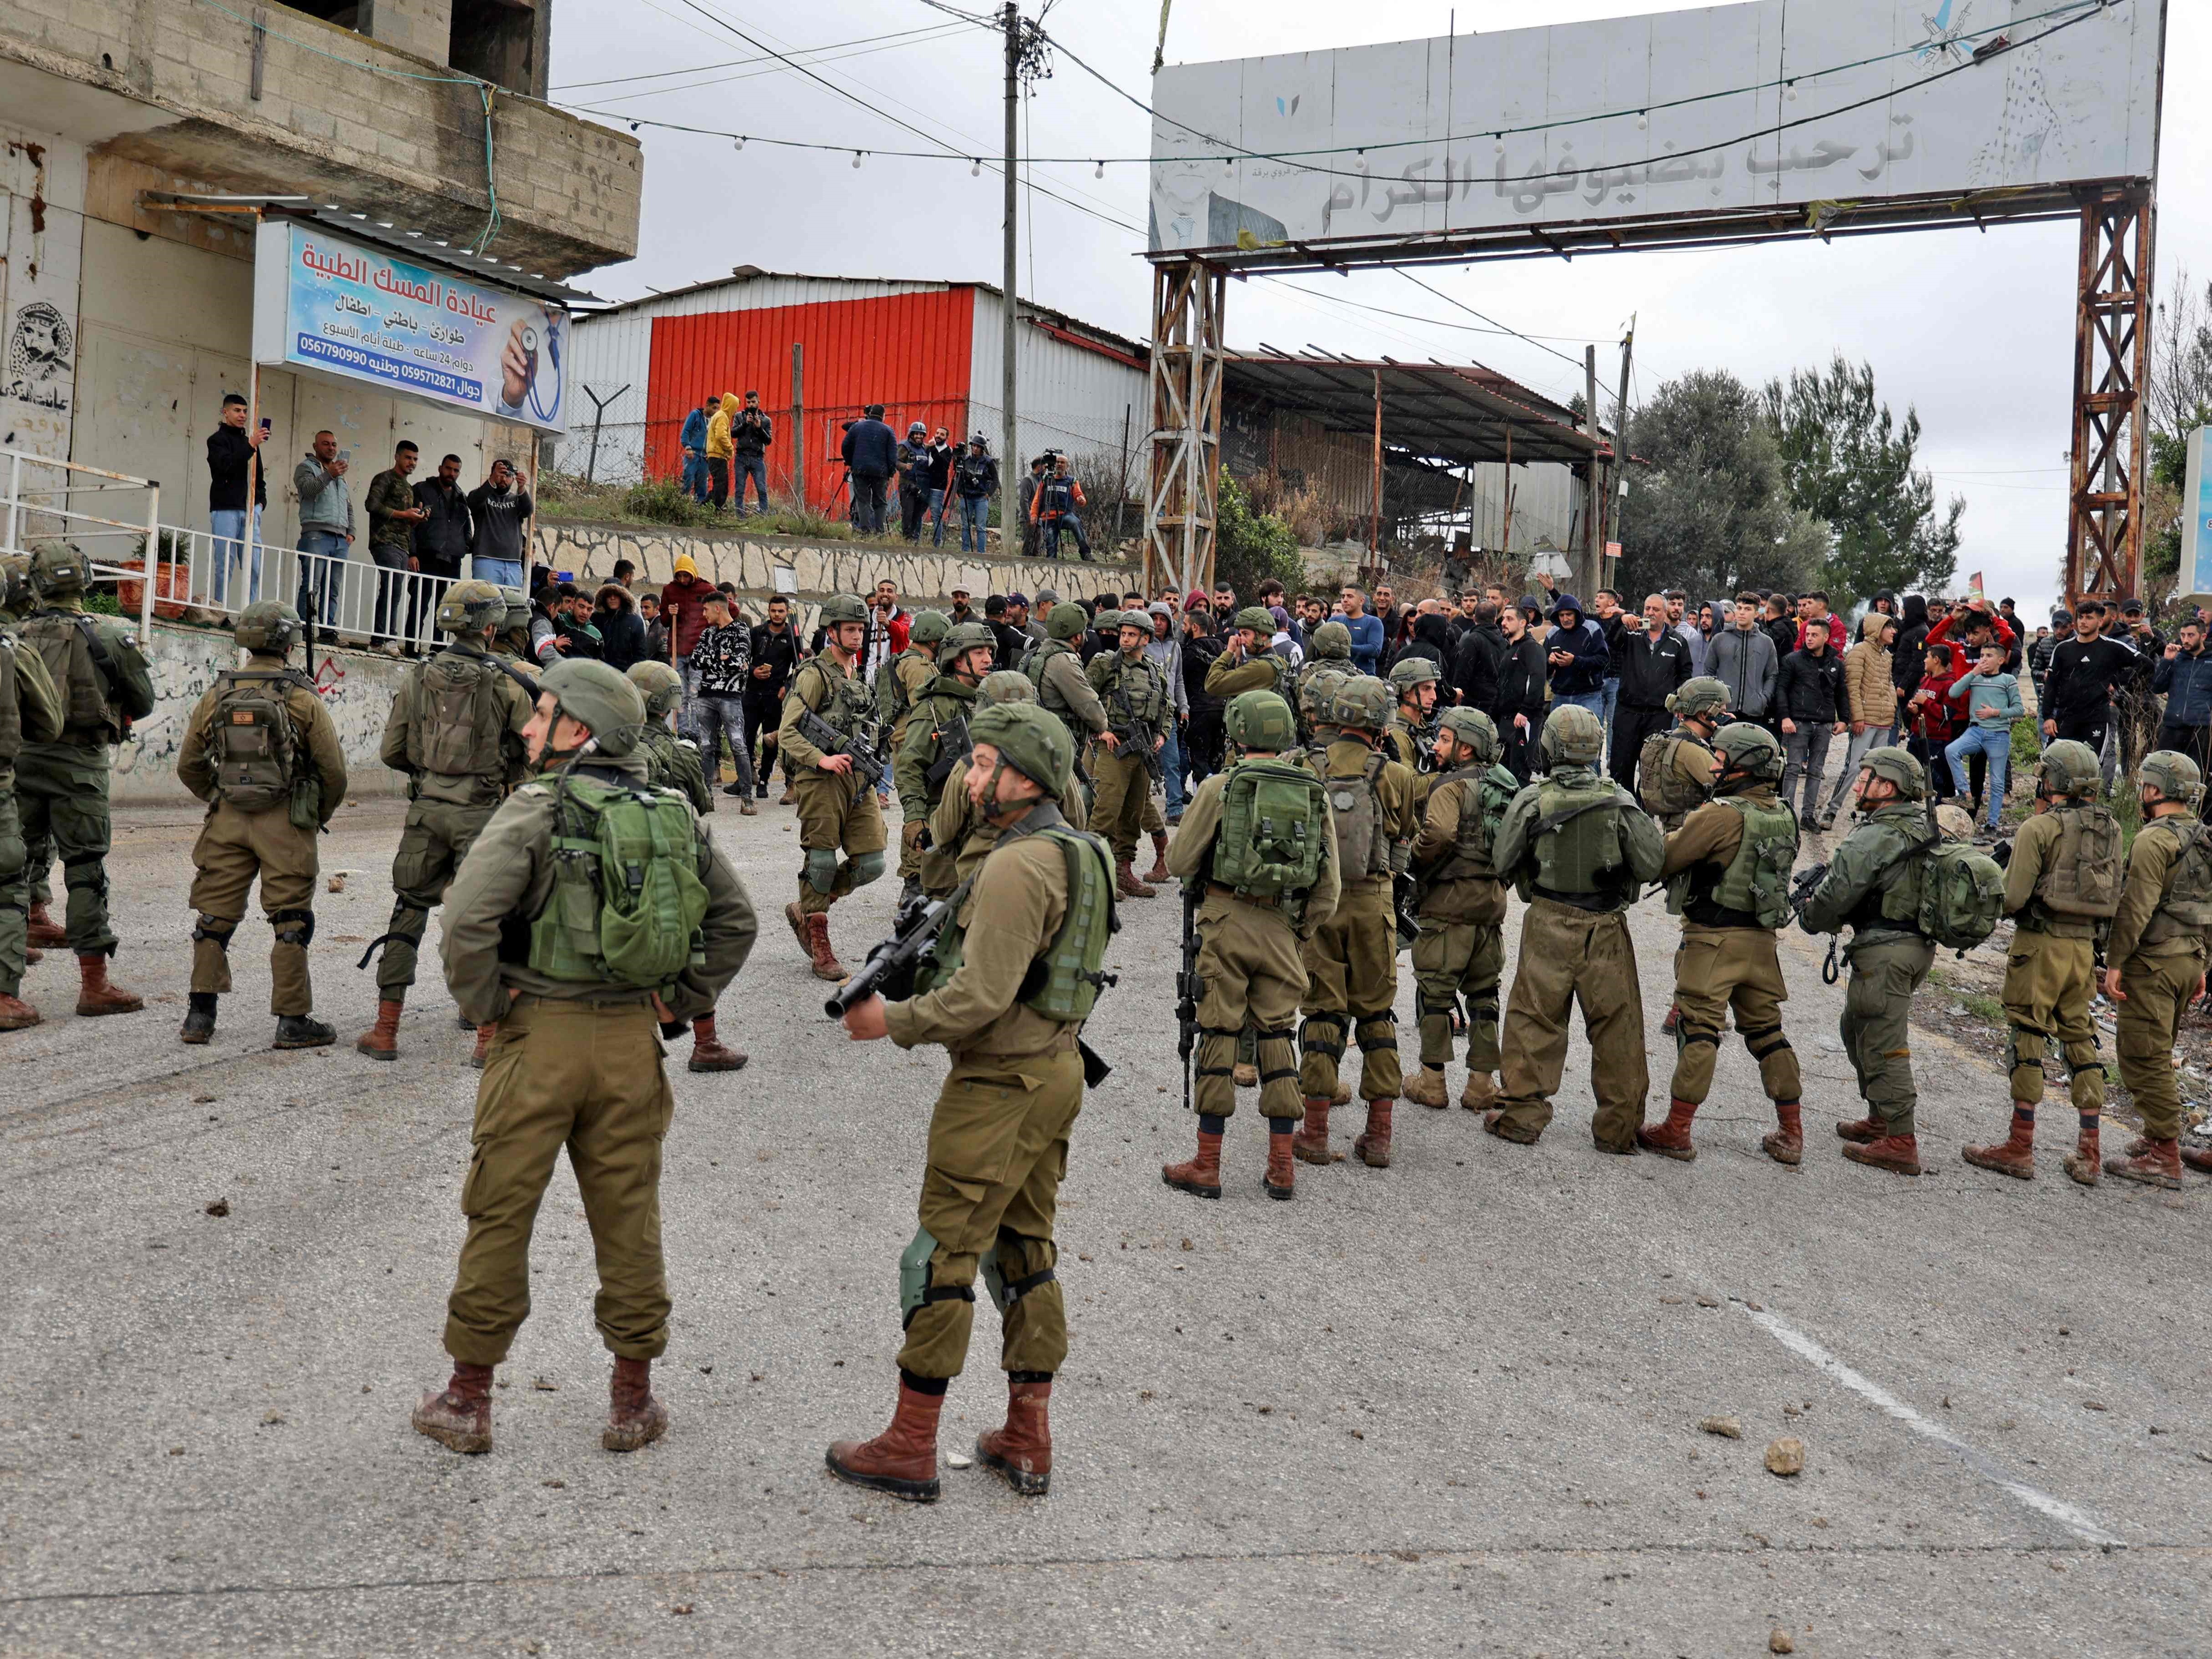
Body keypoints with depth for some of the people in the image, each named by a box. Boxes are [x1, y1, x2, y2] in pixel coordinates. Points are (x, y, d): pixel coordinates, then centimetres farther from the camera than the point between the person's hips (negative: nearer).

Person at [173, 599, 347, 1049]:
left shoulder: (217, 695, 4)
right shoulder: (301, 698, -7)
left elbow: (188, 766, 9)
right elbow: (334, 770, -7)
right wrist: (320, 816, 9)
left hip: (227, 821, 3)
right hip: (284, 825, -3)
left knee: (215, 917, 11)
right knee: (291, 922, 2)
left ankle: (200, 1016, 14)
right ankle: (293, 1022, 4)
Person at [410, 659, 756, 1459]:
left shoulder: (537, 809, -12)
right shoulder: (672, 816, 5)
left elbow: (469, 916, -23)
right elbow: (735, 918, 10)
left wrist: (483, 1003, -9)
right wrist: (682, 1001, 11)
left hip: (542, 1034, -4)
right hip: (632, 1041, 5)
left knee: (499, 1216, 8)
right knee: (629, 1219, 12)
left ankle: (468, 1399, 19)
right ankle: (633, 1401, 21)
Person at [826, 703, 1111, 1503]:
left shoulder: (1016, 866, -21)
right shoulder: (1078, 851, 11)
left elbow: (982, 996, -25)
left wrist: (892, 1022, -12)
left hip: (998, 1084, -10)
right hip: (1057, 1069, 10)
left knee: (941, 1257, 0)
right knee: (1025, 1251, 15)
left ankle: (910, 1448, 9)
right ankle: (1027, 1440, 22)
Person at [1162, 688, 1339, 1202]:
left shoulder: (1220, 788, -5)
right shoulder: (1313, 793, 6)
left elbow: (1179, 862, -2)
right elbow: (1329, 889, 7)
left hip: (1227, 919, -3)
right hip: (1282, 927, 3)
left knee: (1219, 1034, 3)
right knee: (1277, 1036, 11)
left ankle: (1207, 1166, 8)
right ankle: (1282, 1168, 13)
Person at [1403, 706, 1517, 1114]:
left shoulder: (1451, 786, -12)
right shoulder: (1506, 787, 12)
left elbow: (1438, 835, -28)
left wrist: (1414, 858, -11)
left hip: (1450, 901, -7)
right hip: (1493, 900, 7)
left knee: (1435, 990, 3)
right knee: (1484, 993, 12)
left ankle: (1432, 1081, 6)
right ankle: (1482, 1083, 14)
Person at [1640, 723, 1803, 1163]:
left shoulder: (1720, 816, -17)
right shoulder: (1782, 815, 6)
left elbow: (1662, 861, -13)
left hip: (1715, 939, -7)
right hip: (1761, 939, 7)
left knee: (1698, 1031, -2)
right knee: (1767, 1031, 15)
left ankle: (1677, 1131, 3)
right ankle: (1791, 1134, 20)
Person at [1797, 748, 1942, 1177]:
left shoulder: (1873, 837, -17)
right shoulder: (1921, 829, 12)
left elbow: (1838, 893, -17)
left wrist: (1811, 918, 5)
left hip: (1884, 950, -10)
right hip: (1919, 944, 10)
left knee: (1882, 1045, -5)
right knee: (1857, 1028, 23)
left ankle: (1900, 1143, -3)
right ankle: (1881, 1118, 32)